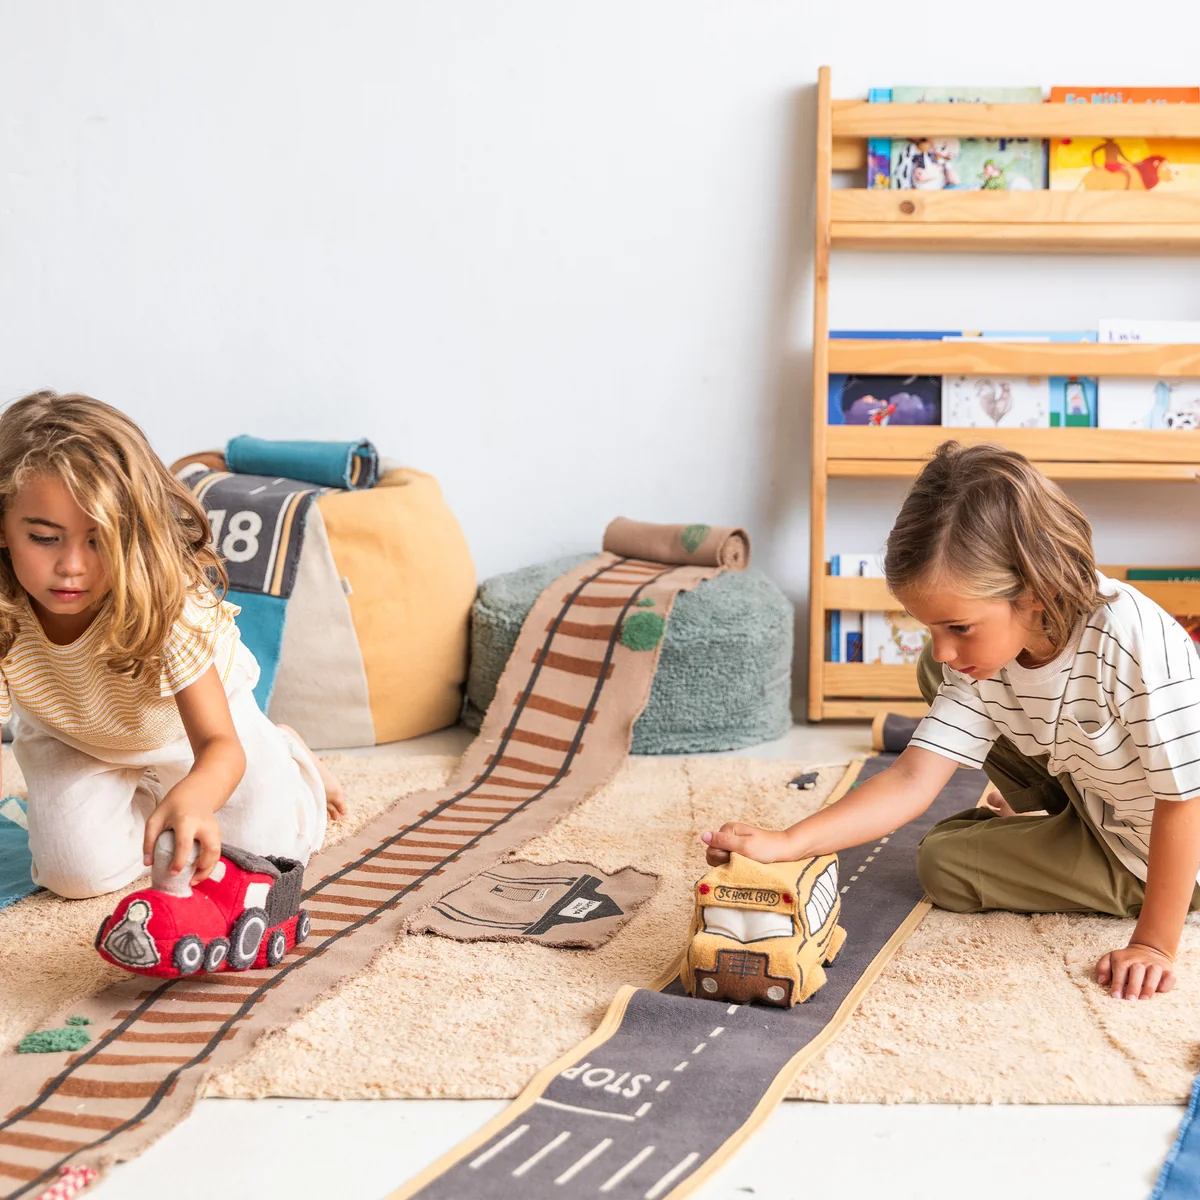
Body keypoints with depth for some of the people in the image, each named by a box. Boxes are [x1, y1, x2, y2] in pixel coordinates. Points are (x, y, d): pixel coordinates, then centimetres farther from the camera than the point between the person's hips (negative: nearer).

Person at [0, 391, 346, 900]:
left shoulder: (170, 603, -40)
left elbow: (219, 742, -45)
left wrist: (192, 798, -69)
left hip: (192, 711, -1)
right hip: (72, 738, 2)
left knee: (271, 845, -7)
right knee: (79, 872, -16)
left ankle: (286, 755, 27)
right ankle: (135, 792, 18)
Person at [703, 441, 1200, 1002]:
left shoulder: (1134, 640, -40)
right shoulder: (975, 659, -17)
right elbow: (913, 778, -21)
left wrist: (1154, 945, -25)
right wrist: (785, 843, -33)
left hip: (1153, 850, -7)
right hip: (1091, 801, 7)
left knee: (944, 863, -7)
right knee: (937, 707, 0)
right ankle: (1049, 817, 13)